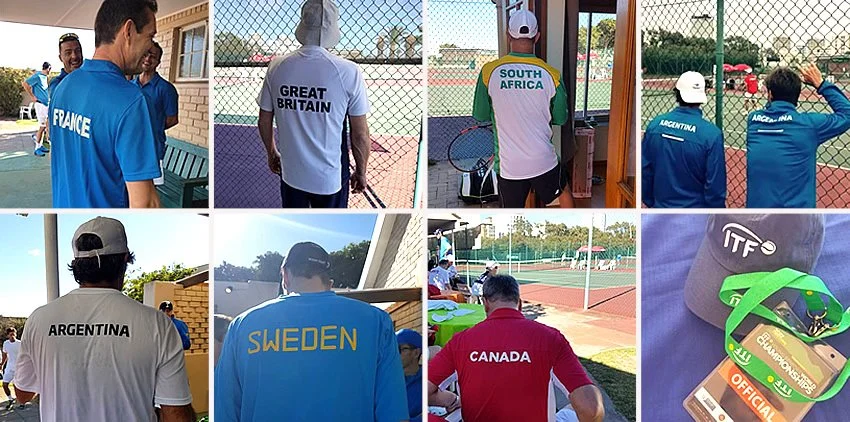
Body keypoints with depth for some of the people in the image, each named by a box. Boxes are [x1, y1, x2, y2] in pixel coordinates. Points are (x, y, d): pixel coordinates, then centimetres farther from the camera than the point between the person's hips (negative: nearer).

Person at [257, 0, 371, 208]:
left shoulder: (277, 67, -7)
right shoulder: (348, 72, -17)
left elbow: (264, 122, 4)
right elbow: (360, 135, -11)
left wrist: (272, 153, 22)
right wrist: (361, 171, 4)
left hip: (291, 173, 3)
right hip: (330, 177, -3)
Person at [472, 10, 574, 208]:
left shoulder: (489, 71, -11)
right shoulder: (551, 74, -9)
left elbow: (480, 116, 0)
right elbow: (560, 118, 3)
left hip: (508, 167, 0)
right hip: (545, 162, 1)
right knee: (564, 192, 30)